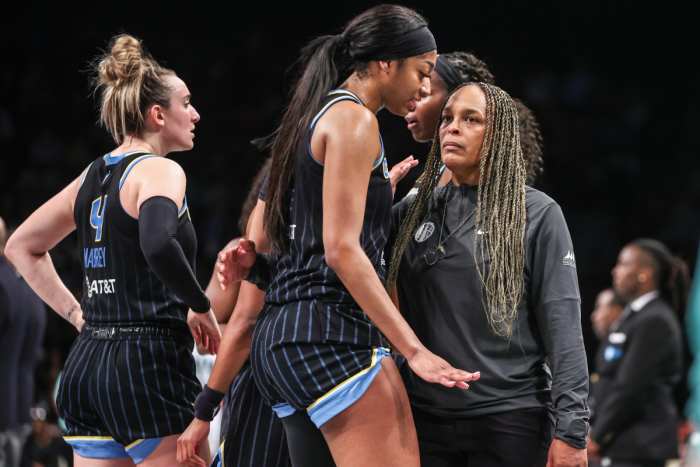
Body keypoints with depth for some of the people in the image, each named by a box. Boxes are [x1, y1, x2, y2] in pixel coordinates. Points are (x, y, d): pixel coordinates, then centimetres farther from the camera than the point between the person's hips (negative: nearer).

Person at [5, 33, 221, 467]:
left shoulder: (94, 176, 16)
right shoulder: (159, 170, -8)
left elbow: (22, 246, 26)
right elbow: (159, 245, -29)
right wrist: (201, 307, -14)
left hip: (87, 365, 8)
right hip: (150, 364, -8)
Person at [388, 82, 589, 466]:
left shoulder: (537, 214, -1)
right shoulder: (413, 211, 10)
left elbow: (562, 323, -6)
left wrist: (570, 428, -13)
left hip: (509, 420, -3)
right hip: (425, 417, 3)